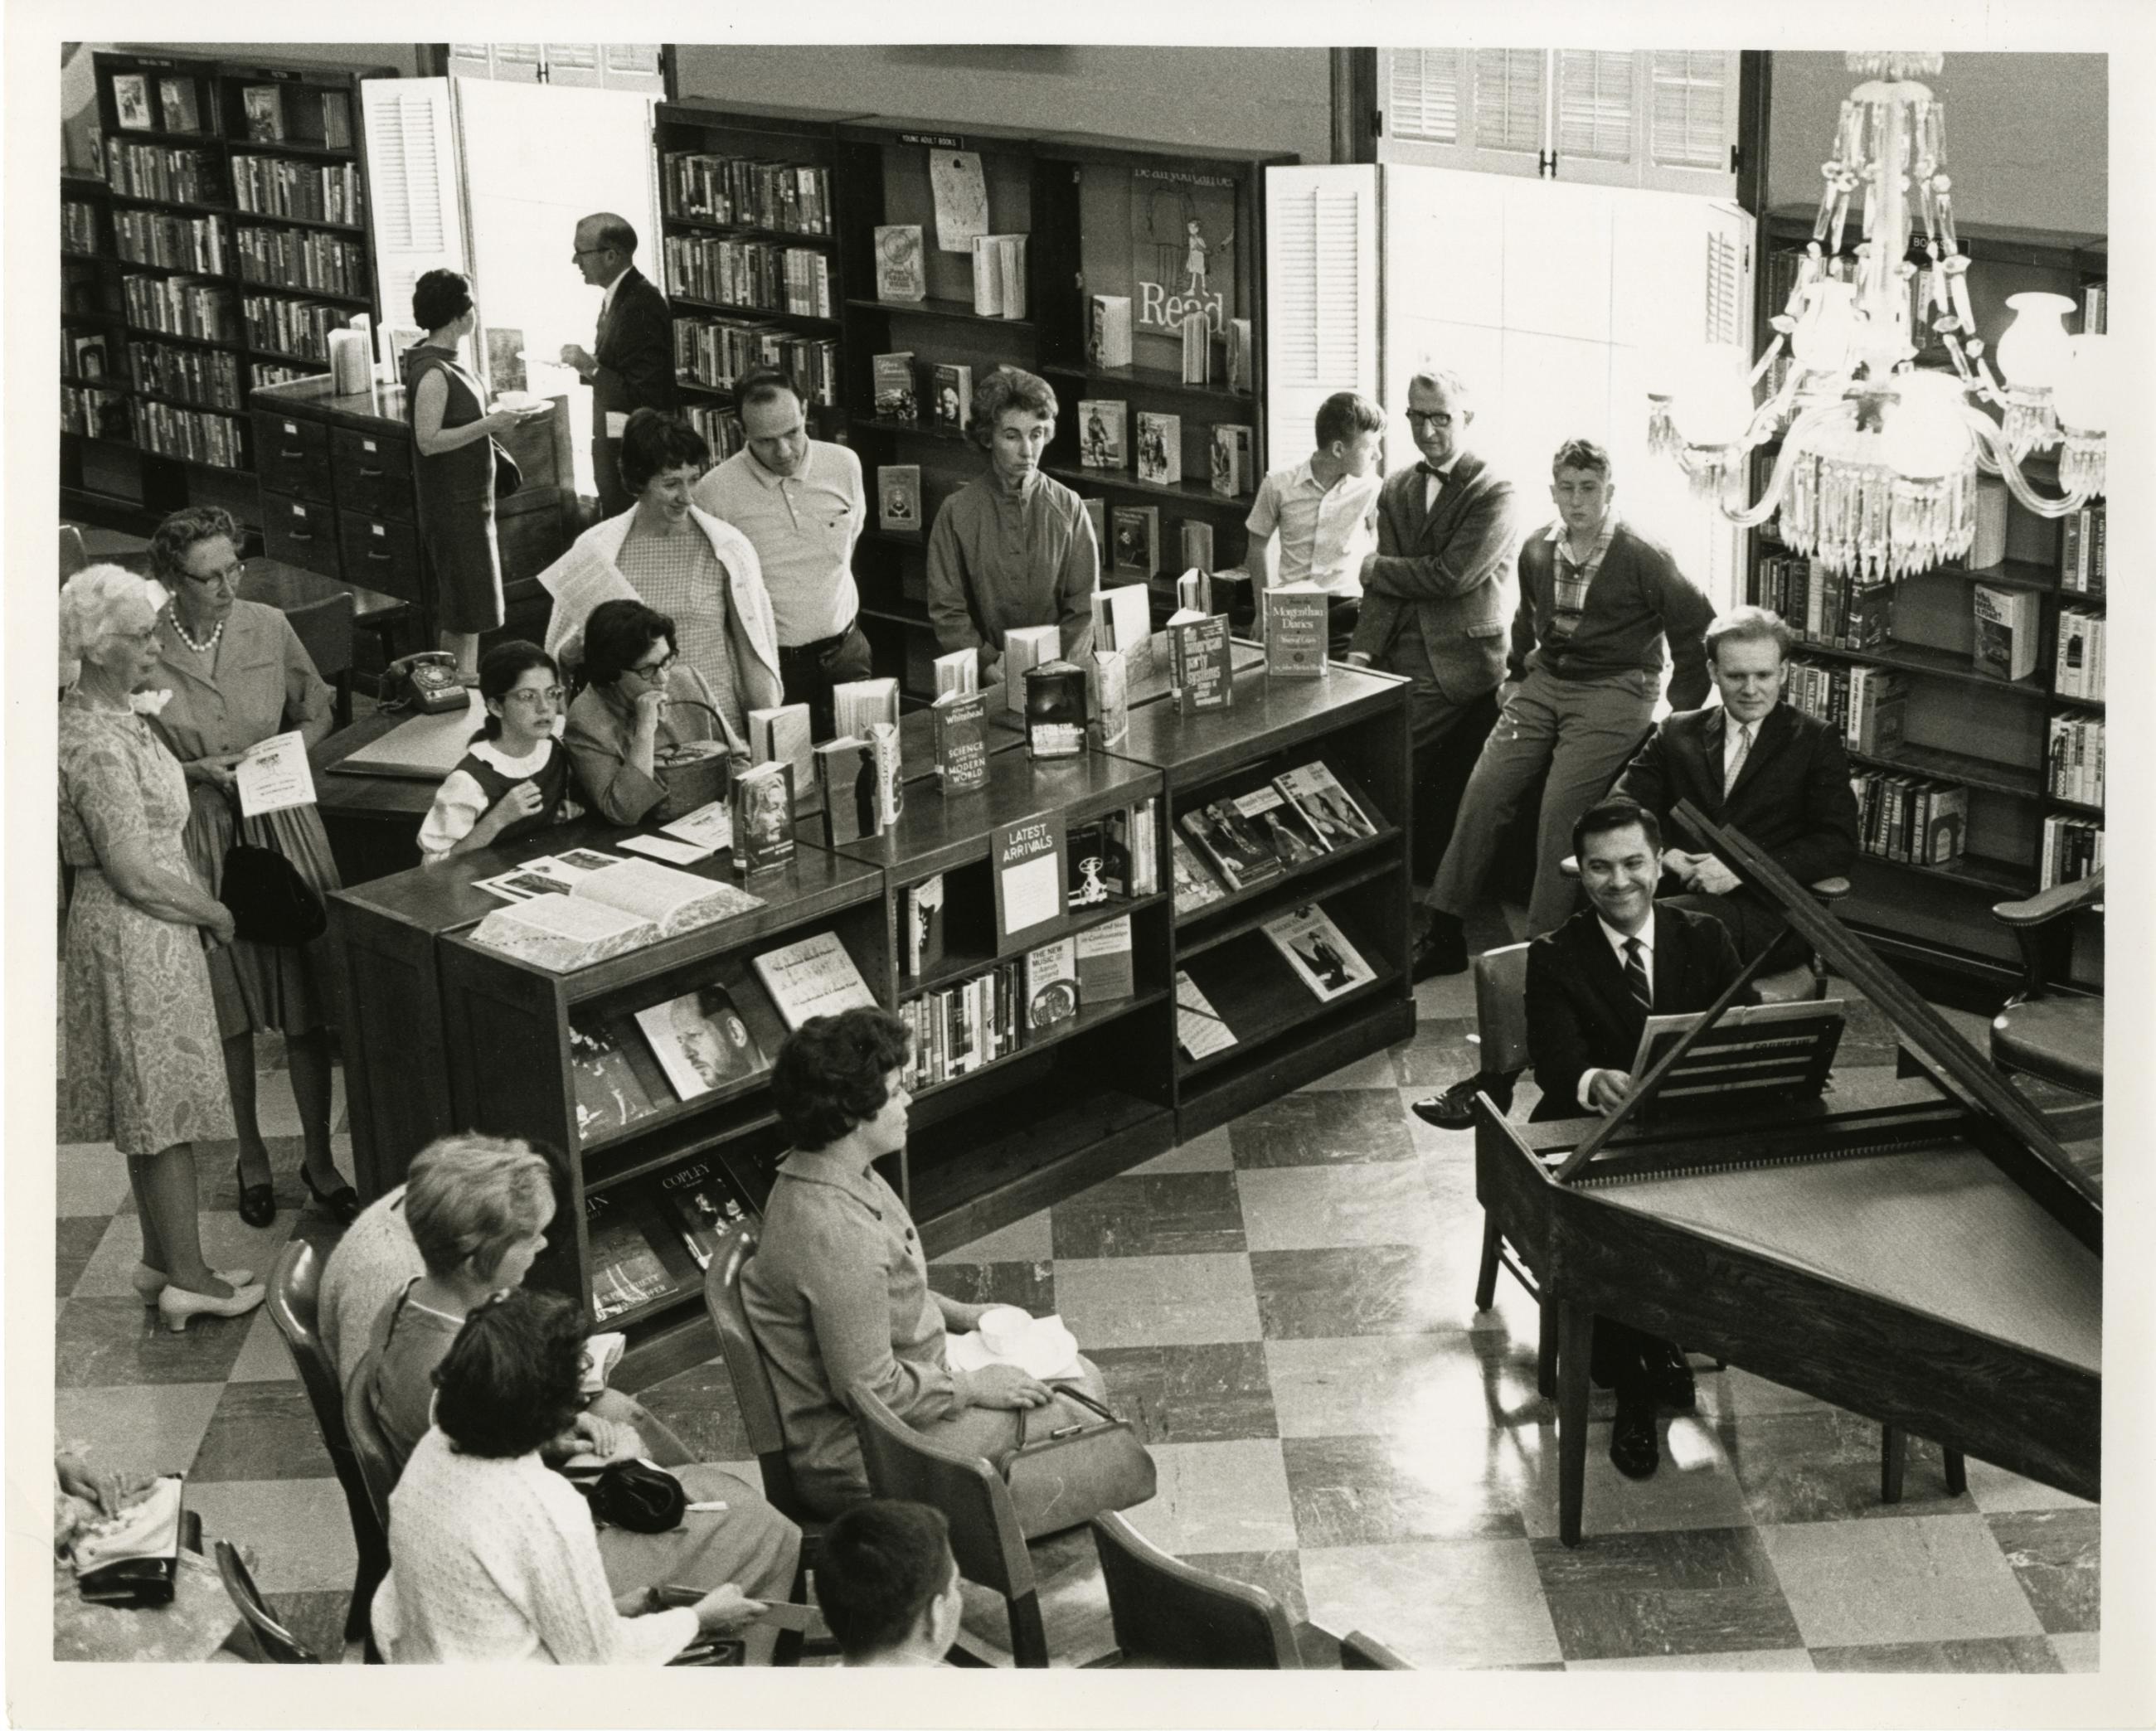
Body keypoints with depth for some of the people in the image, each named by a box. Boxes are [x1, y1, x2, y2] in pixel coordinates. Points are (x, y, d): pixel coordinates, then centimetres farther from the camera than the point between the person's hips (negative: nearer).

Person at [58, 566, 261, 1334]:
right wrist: (215, 914, -11)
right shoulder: (97, 745, -23)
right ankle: (187, 1278, 7)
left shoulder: (107, 717, 8)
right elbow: (136, 872, -23)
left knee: (154, 1101, 16)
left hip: (144, 931, 10)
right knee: (167, 1102, -2)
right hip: (135, 934, -10)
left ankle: (162, 1258, 27)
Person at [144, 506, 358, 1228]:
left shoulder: (269, 627, -4)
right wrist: (196, 772, -17)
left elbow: (317, 714, 11)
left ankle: (318, 1160, 18)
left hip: (282, 824, 2)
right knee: (228, 1009, 10)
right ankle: (251, 1156, 28)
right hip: (199, 839, -2)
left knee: (306, 1005, 5)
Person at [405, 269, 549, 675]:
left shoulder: (447, 363, 11)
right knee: (467, 615, -6)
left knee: (457, 618, 15)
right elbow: (428, 441, -24)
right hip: (452, 505, -10)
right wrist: (488, 425, -24)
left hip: (471, 500, 10)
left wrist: (494, 422, 8)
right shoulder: (432, 373, -20)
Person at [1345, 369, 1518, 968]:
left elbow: (1453, 575, -15)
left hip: (1465, 672, -5)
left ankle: (1444, 932, 5)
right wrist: (1362, 651, -6)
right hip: (1404, 667, 5)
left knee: (1457, 806, -4)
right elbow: (1385, 591, 9)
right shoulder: (1397, 491, 15)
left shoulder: (1494, 492, -4)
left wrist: (1378, 569, -3)